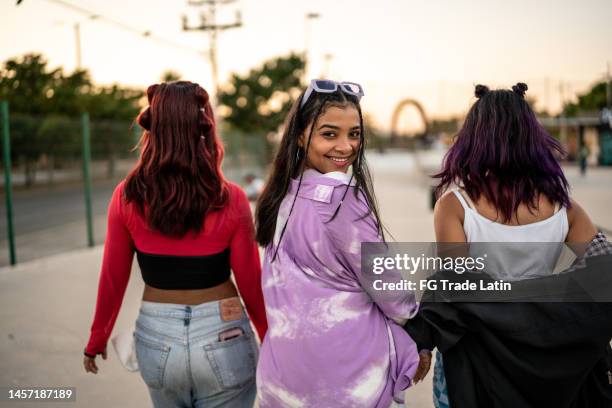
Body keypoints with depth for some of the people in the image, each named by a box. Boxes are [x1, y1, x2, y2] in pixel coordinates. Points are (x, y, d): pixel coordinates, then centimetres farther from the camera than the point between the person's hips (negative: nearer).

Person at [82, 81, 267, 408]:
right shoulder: (231, 201, -14)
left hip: (157, 337, 3)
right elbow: (250, 283, -7)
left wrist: (97, 341, 15)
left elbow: (112, 280, -1)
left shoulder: (127, 198, -8)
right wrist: (271, 341, 9)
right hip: (222, 338, -2)